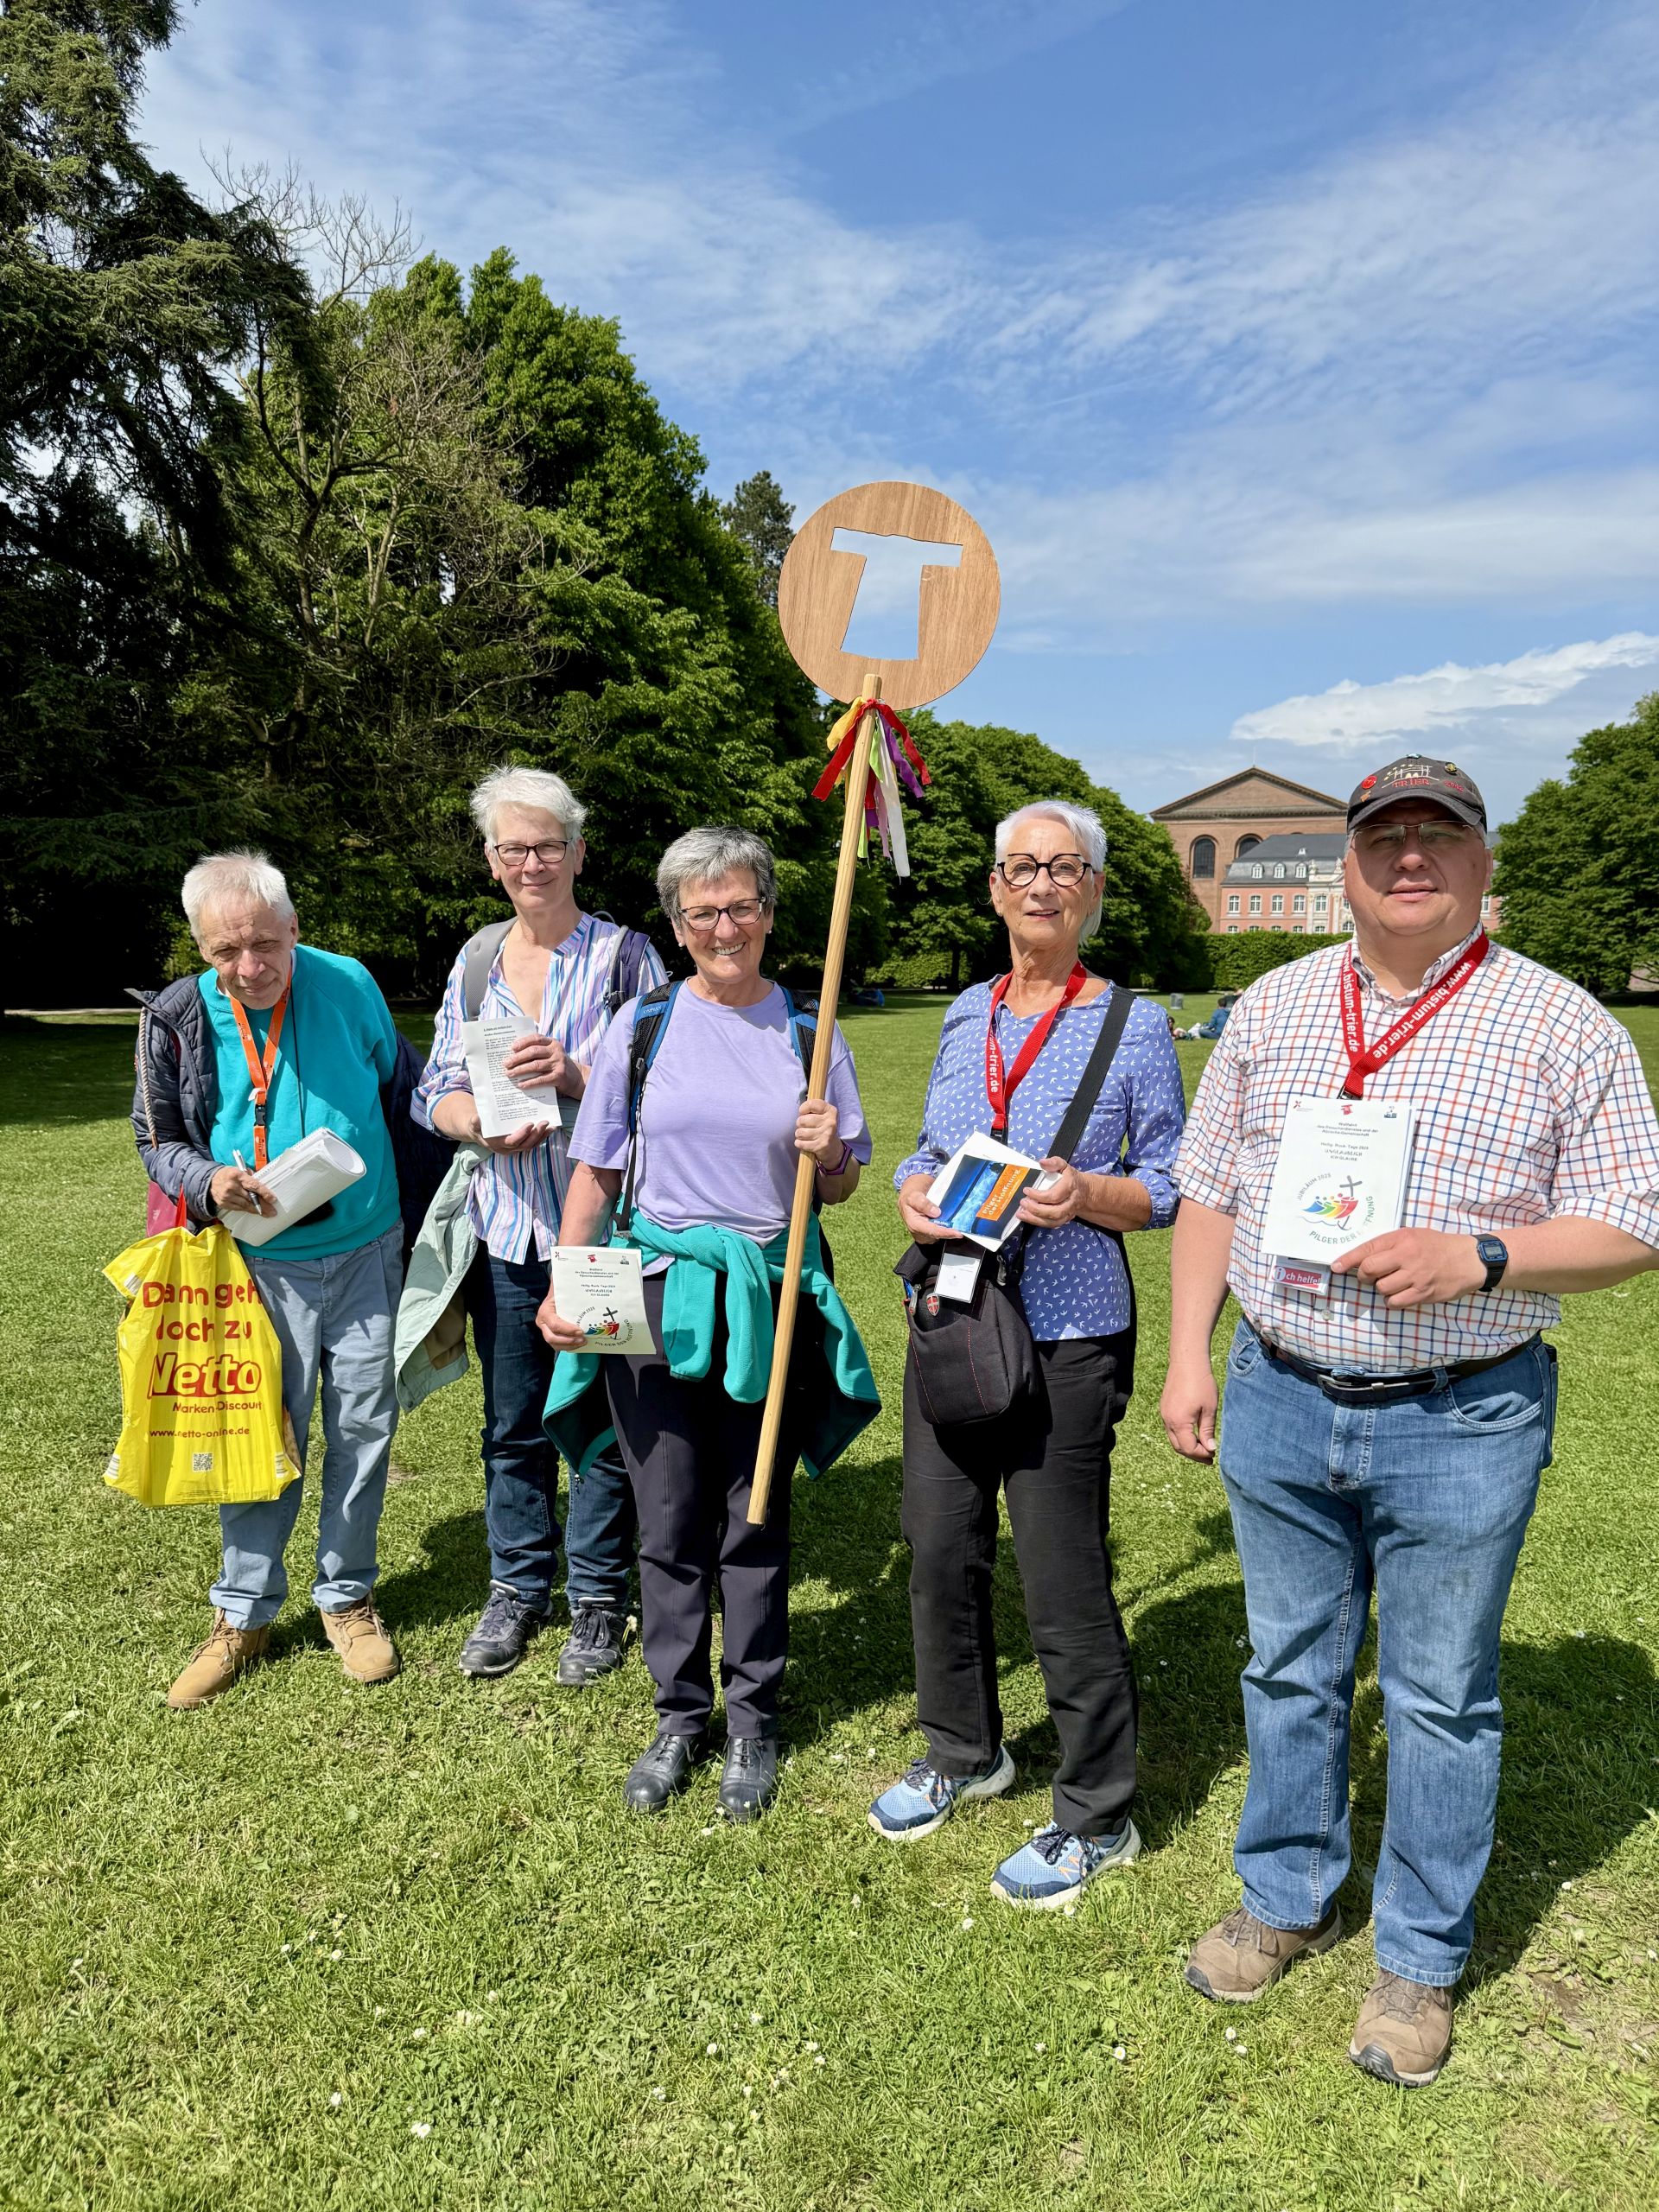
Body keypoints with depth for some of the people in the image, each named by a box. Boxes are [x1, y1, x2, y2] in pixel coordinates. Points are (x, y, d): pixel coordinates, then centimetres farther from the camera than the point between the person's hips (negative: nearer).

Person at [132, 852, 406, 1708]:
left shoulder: (350, 985, -6)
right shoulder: (176, 1019, -7)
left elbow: (401, 1096, 8)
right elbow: (157, 1141, 4)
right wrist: (207, 1181, -19)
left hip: (367, 1252, 1)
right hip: (261, 1265, 0)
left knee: (363, 1426, 9)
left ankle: (346, 1596, 28)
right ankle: (243, 1615, 26)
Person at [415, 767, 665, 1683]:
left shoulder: (623, 953, -2)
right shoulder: (477, 959, 11)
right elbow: (437, 1090, 10)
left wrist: (577, 1078, -22)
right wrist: (485, 1124, -11)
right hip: (506, 1224, 4)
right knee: (512, 1419, 13)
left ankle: (599, 1597, 22)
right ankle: (518, 1586, 31)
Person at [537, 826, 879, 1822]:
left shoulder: (808, 1031, 3)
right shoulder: (645, 1024, 2)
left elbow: (842, 1188, 9)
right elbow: (596, 1171, 4)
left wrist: (827, 1153, -14)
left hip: (773, 1299, 0)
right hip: (655, 1293, 0)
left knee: (757, 1518, 10)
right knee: (670, 1521, 8)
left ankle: (753, 1721, 27)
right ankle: (681, 1716, 27)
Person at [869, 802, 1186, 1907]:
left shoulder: (1134, 1022, -5)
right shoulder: (968, 1012, 10)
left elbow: (1171, 1185, -3)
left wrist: (1086, 1194, -21)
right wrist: (916, 1192, -5)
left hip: (1068, 1337, -5)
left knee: (1064, 1579, 2)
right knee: (940, 1548, 15)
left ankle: (1096, 1818, 24)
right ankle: (964, 1752, 40)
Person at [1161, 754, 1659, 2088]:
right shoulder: (1271, 1011, 5)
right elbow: (1209, 1191, 8)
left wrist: (1475, 1257, -22)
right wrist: (1188, 1356, 3)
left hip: (1462, 1425, -3)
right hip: (1278, 1403, 3)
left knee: (1441, 1700, 12)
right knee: (1290, 1671, 18)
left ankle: (1422, 1961, 33)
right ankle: (1289, 1899, 39)